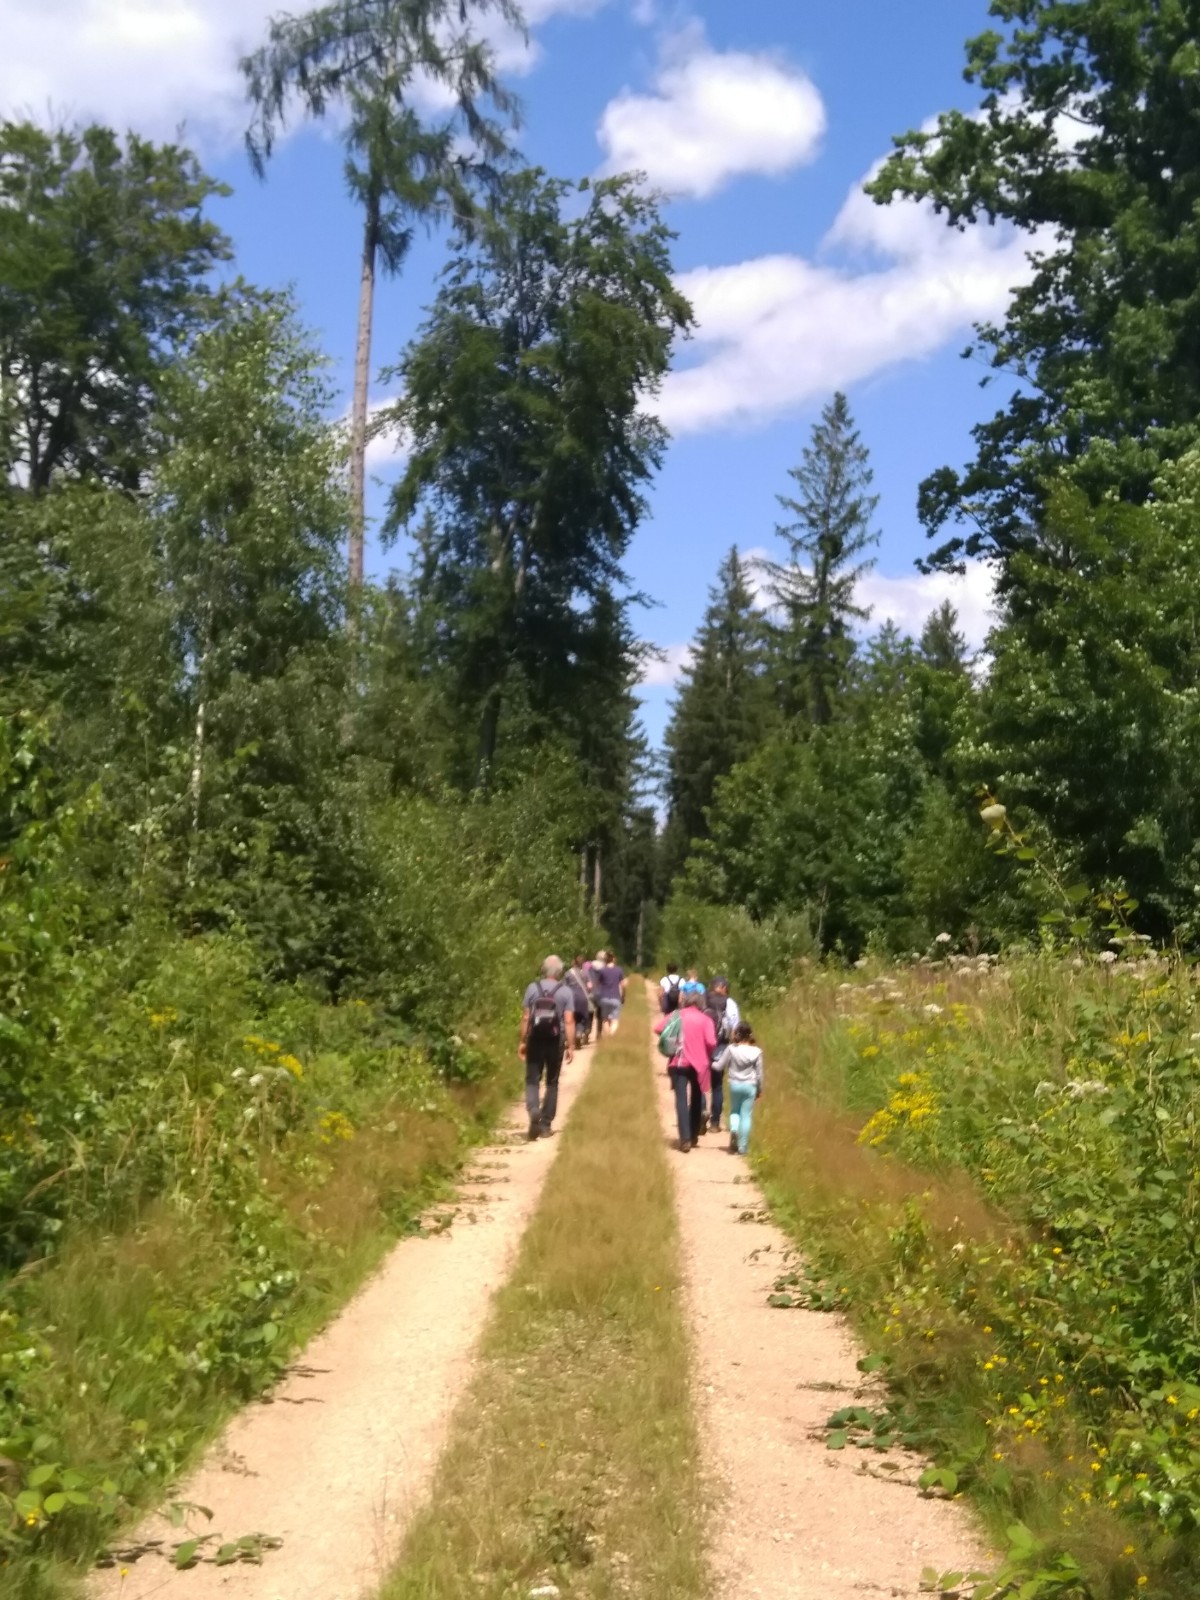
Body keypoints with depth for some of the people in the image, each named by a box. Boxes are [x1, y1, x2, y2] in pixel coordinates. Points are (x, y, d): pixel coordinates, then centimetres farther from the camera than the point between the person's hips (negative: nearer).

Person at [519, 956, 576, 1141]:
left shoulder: (532, 988, -1)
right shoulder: (566, 991, -3)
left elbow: (525, 1018, -1)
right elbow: (569, 1021, -9)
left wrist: (522, 1041, 6)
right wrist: (571, 1046, -6)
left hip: (535, 1040, 0)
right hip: (555, 1042, 0)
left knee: (532, 1080, 6)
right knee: (552, 1083, 12)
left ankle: (533, 1111, -20)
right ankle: (546, 1124, 13)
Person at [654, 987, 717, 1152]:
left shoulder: (677, 1016, 2)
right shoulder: (705, 1019, -2)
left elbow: (658, 1028, -3)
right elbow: (711, 1042, -14)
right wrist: (708, 1056, 6)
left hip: (678, 1063, 0)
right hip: (698, 1063, 0)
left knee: (681, 1100, -2)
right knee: (696, 1099, 17)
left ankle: (685, 1139, -14)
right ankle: (694, 1137, 24)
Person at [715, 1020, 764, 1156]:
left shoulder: (731, 1049, -9)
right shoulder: (756, 1052, -5)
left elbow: (719, 1066, -3)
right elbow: (759, 1073, 1)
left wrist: (712, 1063, 18)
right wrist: (760, 1090, 13)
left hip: (735, 1084, 0)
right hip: (750, 1085, 0)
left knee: (734, 1111, 18)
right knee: (746, 1115, 6)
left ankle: (734, 1129, -12)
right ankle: (742, 1147, 4)